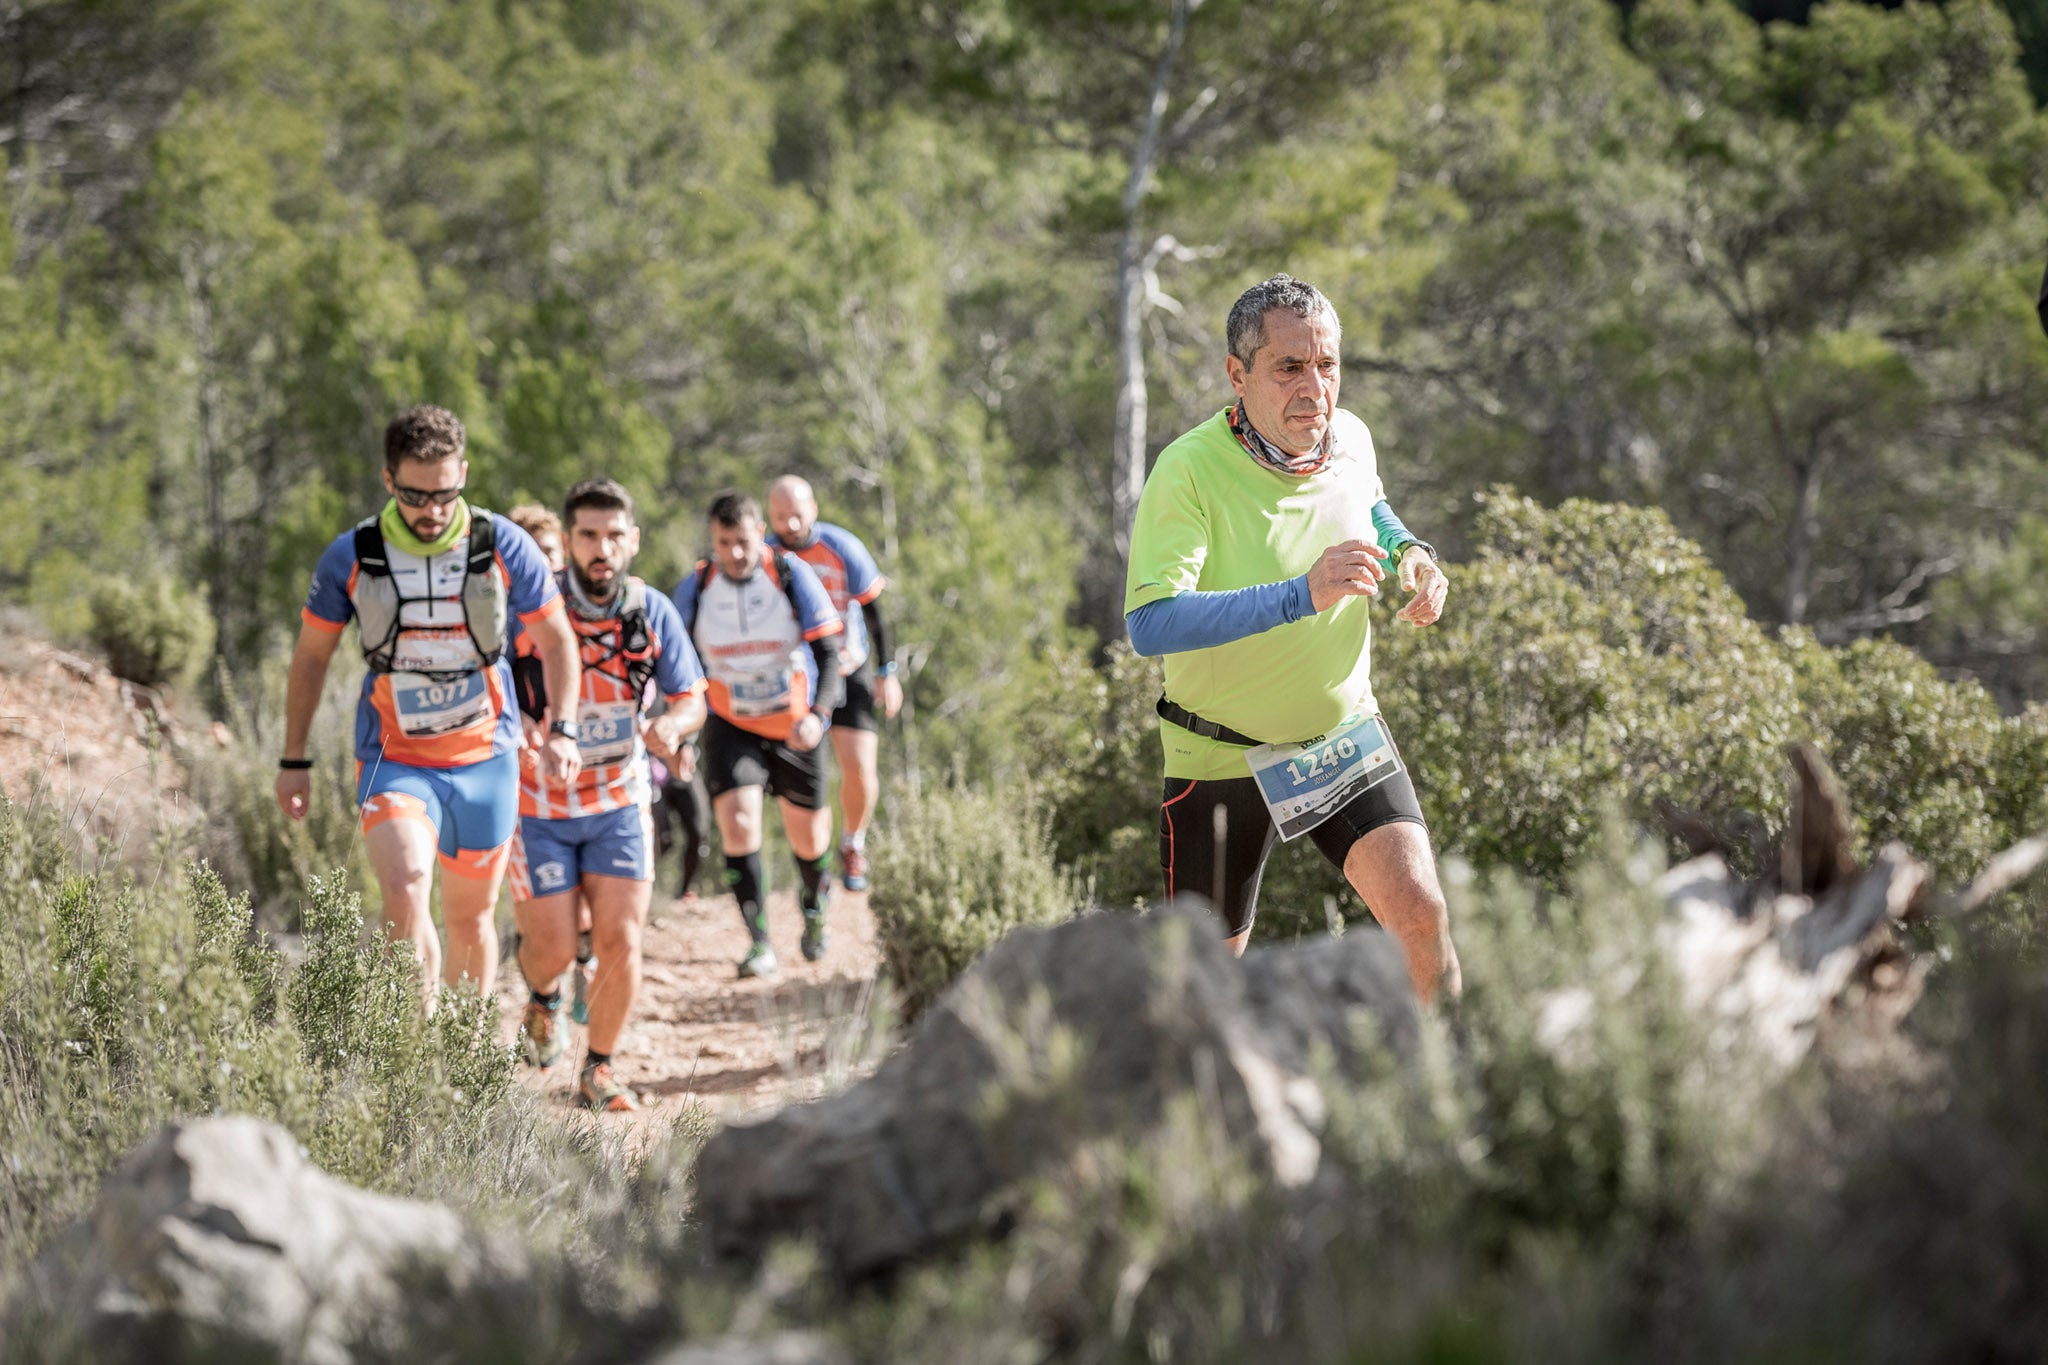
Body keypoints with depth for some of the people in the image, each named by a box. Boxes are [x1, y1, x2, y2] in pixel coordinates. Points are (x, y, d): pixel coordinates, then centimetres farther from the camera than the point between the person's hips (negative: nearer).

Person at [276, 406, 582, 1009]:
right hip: (394, 761, -1)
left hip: (485, 759, 1)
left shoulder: (505, 547, -7)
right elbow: (312, 654, 6)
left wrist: (563, 729, -9)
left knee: (470, 918, 11)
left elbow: (556, 640, 5)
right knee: (404, 897, -23)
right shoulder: (351, 558, -8)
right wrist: (294, 761, 8)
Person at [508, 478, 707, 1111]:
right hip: (539, 804, -2)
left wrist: (672, 724, -24)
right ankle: (543, 999, 36)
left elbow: (692, 698, -1)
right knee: (554, 948, -2)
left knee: (621, 943, -8)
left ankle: (598, 1069, 14)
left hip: (619, 800, 2)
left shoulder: (653, 612, -9)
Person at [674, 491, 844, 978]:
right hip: (731, 727, 0)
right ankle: (760, 943, -12)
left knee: (807, 837, 11)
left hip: (794, 728, 0)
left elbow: (827, 651, -15)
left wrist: (818, 714, -30)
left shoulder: (793, 577, -16)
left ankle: (813, 906, 44)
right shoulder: (694, 590, -12)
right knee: (737, 824, -20)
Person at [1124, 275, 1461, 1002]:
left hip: (1344, 736, 4)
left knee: (1419, 909, -17)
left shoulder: (1350, 439, -6)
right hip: (1220, 756, -4)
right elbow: (1149, 623, -38)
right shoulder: (1188, 471, -25)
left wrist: (1409, 552, -3)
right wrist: (1302, 594, -46)